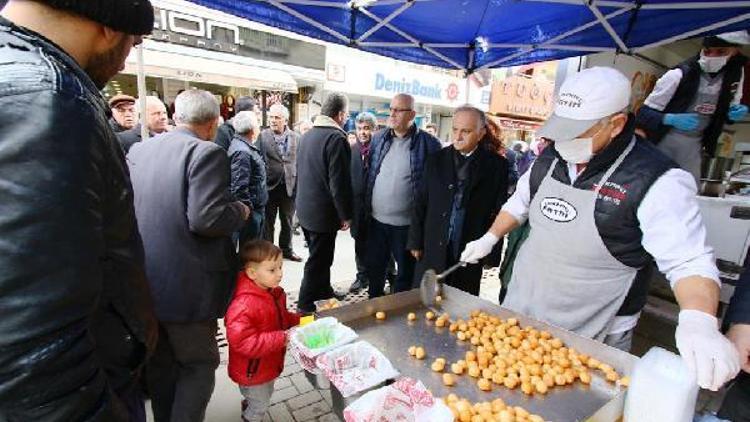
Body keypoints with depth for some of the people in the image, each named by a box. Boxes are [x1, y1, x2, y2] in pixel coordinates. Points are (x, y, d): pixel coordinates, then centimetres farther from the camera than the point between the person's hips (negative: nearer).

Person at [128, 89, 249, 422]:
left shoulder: (137, 150, 7)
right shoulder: (207, 153, -16)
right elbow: (206, 219, -26)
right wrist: (240, 211, -8)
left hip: (143, 283, 8)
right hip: (185, 286, -7)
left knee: (160, 364, 22)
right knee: (199, 364, 11)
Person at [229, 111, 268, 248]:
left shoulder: (246, 146, 12)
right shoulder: (242, 152, -20)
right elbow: (239, 187, -24)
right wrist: (248, 210, -20)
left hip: (256, 208, 10)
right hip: (250, 211, -10)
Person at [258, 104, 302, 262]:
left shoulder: (295, 137, 3)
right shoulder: (262, 136, -4)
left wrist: (298, 184, 1)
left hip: (289, 186, 2)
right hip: (269, 185, -2)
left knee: (287, 221, 15)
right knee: (268, 221, 10)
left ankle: (286, 249, 31)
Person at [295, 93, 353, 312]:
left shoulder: (308, 134, 8)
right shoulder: (336, 137, -19)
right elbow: (339, 182, -22)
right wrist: (346, 215, -13)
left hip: (305, 208, 9)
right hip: (324, 212, -9)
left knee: (320, 255, 23)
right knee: (319, 259, 4)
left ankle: (323, 291, 40)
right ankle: (306, 305, 15)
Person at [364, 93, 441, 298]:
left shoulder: (428, 143, -9)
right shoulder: (378, 138, 5)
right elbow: (369, 174, 12)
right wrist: (366, 208, 7)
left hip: (408, 223, -4)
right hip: (376, 219, 4)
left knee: (406, 273, 13)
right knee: (374, 269, 20)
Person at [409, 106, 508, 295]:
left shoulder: (496, 165, -1)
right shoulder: (436, 160, 4)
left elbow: (499, 211, 0)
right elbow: (421, 203, 6)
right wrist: (415, 242, 4)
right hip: (432, 250, 2)